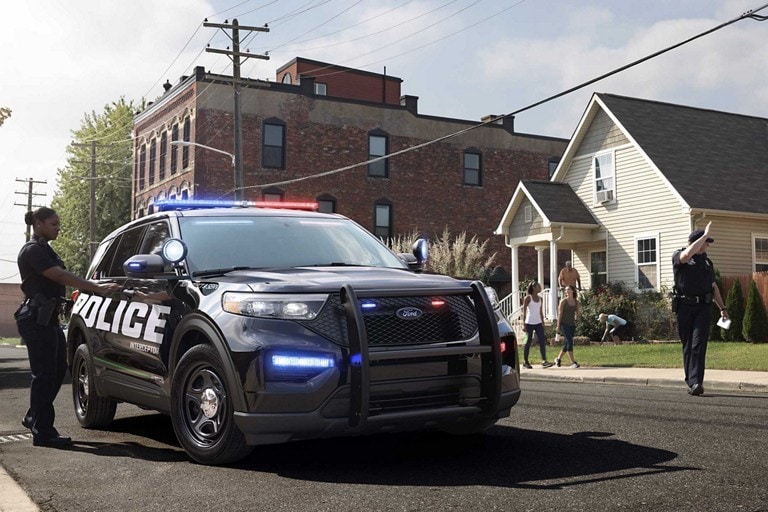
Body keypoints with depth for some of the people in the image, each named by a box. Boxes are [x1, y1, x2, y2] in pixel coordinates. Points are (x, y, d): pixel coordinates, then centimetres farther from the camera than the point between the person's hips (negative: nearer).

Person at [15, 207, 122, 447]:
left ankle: (34, 418, 26)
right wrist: (99, 288, -27)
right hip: (37, 319, -10)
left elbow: (59, 278, 19)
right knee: (44, 374, -7)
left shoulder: (44, 250, 19)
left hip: (47, 319, 10)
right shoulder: (33, 250, -13)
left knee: (58, 370, 14)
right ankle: (43, 432, -2)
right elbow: (61, 276, -23)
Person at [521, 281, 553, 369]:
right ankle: (525, 362, 11)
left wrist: (543, 323, 13)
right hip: (529, 323, -5)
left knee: (542, 341, -8)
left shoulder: (540, 299, 12)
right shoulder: (528, 298, -4)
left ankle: (544, 361, -12)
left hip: (538, 323, 5)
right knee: (528, 342, 1)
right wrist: (524, 324, -11)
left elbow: (541, 312, 17)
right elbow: (524, 311, -6)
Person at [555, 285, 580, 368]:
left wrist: (578, 309, -1)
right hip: (564, 324, -5)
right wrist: (558, 326, -8)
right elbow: (560, 314, -5)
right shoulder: (563, 301, -3)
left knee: (566, 343, 10)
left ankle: (558, 359, 28)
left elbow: (577, 315, 16)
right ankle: (573, 362, -16)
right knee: (570, 341, -16)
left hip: (572, 325, 5)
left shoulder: (576, 301, 9)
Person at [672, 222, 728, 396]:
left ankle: (696, 383, -18)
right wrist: (705, 235, -16)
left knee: (698, 344, -11)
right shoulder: (678, 257, 2)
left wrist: (722, 307, 23)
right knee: (687, 346, 4)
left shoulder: (707, 261, 19)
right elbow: (688, 254, -24)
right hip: (684, 306, -3)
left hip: (703, 307, 3)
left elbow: (713, 287, 25)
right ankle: (690, 381, 13)